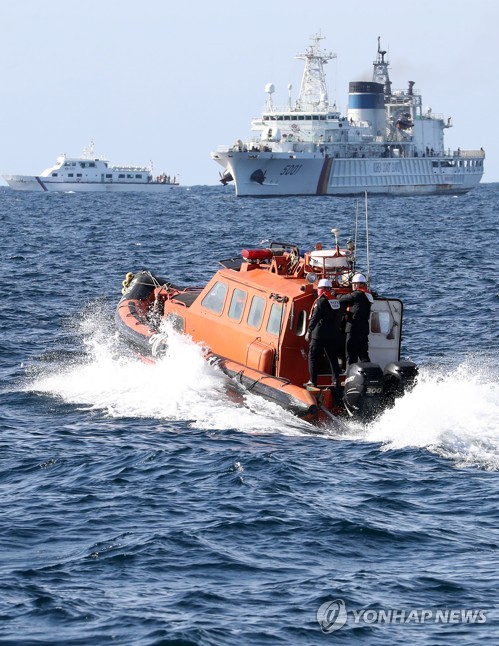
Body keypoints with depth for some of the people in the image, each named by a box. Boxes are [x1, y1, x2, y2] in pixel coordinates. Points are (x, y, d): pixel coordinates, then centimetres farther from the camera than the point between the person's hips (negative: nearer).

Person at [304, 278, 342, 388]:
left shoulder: (321, 301, -11)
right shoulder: (336, 301, 11)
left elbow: (314, 318, -13)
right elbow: (339, 318, 16)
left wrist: (309, 331, -9)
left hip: (320, 334, -7)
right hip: (334, 334, 7)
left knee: (313, 357, 1)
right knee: (333, 358, 11)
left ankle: (313, 381, -4)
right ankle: (336, 380, 7)